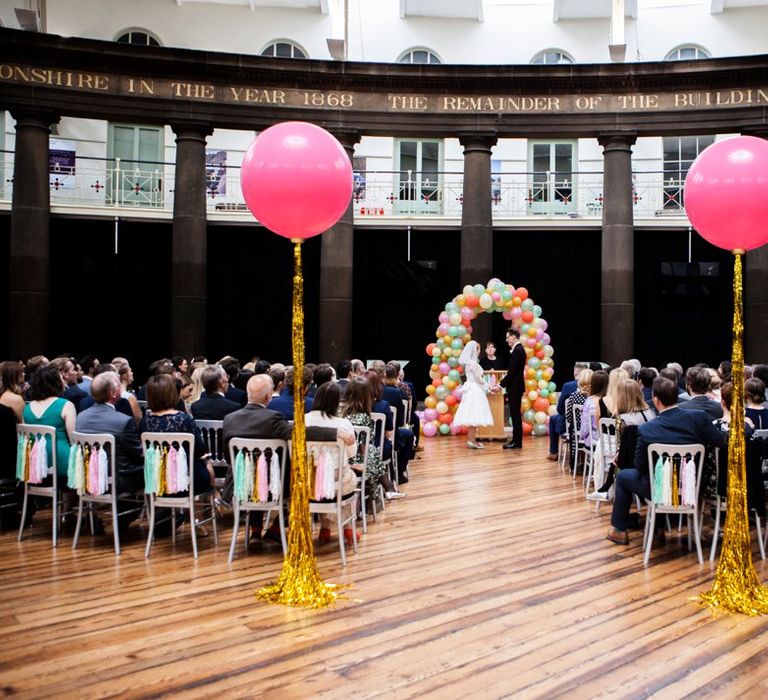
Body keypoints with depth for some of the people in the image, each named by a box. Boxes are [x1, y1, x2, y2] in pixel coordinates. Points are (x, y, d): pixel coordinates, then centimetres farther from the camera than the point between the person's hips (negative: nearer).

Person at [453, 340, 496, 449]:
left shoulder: (468, 362, 14)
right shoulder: (473, 362, -14)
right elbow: (479, 378, -11)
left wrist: (487, 387, 19)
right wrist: (488, 387, 0)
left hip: (471, 390, 9)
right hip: (474, 391, -9)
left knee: (471, 417, 10)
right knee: (474, 417, -7)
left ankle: (470, 440, 13)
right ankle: (472, 441, -6)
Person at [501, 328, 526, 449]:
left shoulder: (517, 350, -16)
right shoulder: (518, 349, 15)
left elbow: (512, 371, -20)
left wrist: (502, 384, -14)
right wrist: (505, 384, 15)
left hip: (515, 387, -10)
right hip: (515, 387, 10)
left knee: (515, 414, -5)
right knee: (515, 414, 12)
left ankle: (517, 442, 0)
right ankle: (516, 440, 18)